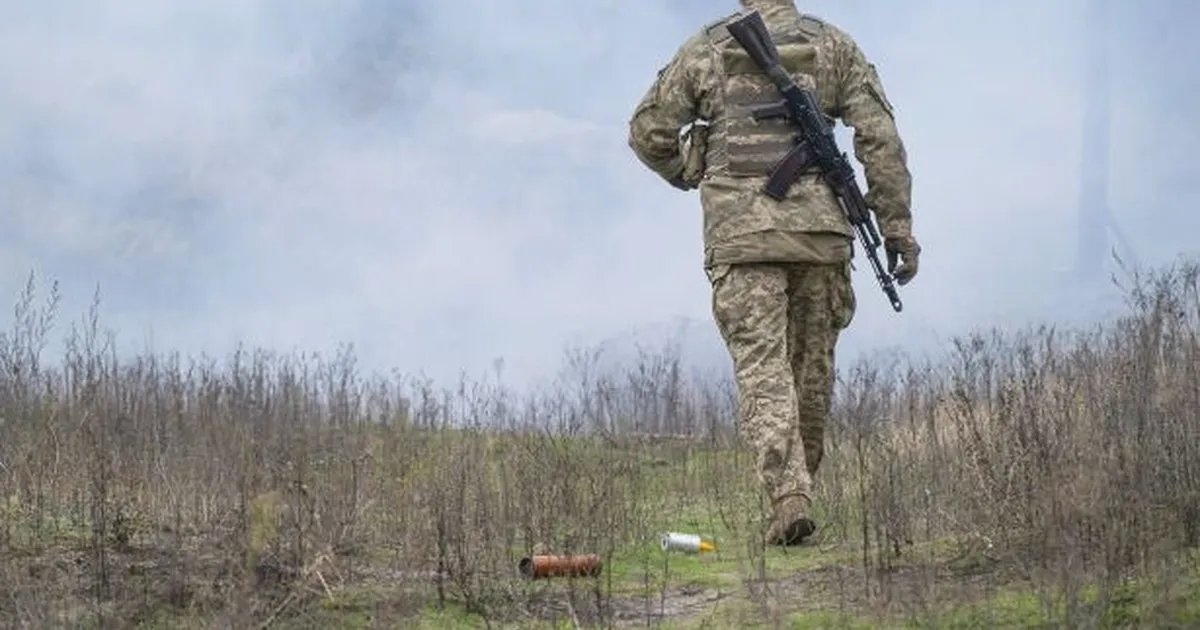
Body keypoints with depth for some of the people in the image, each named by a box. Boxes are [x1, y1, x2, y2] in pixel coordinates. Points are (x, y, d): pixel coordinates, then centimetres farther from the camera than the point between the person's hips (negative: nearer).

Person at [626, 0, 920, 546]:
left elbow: (648, 132, 10)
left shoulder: (705, 49, 8)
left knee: (761, 367, -5)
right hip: (819, 227, 1)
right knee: (812, 363, 14)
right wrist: (898, 228, 2)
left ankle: (788, 496, -20)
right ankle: (798, 484, 23)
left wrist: (687, 176, 29)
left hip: (740, 231, -1)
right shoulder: (833, 45, 8)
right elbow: (880, 138, 0)